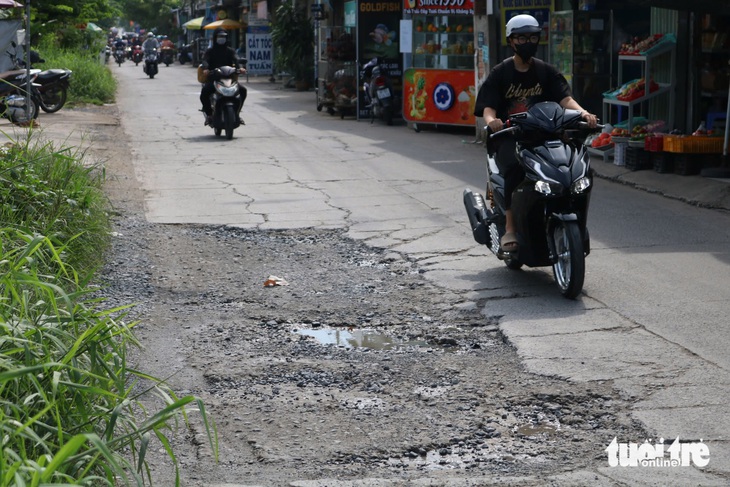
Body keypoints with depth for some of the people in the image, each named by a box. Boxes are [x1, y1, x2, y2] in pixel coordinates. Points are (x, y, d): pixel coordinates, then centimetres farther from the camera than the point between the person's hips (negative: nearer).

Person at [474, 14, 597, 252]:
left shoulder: (546, 71, 12)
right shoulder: (500, 73, 5)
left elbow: (564, 97, -2)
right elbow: (487, 106, -7)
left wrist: (582, 112, -24)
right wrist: (491, 120, -32)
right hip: (508, 137, -3)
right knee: (515, 165, -36)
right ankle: (510, 227, -32)